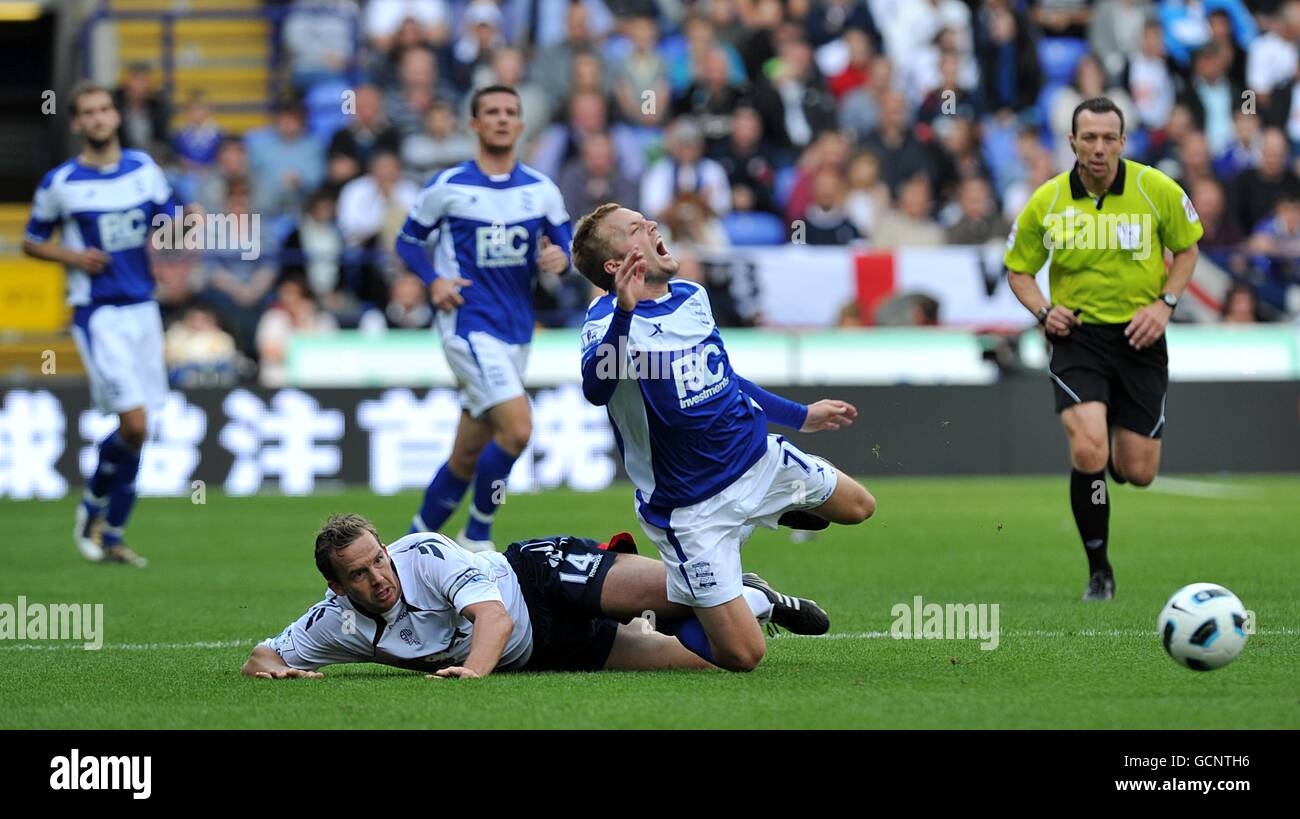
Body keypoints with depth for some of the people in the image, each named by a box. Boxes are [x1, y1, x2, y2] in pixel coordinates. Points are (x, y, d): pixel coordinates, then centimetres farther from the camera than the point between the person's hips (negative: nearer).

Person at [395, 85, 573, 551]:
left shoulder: (542, 191, 7)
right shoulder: (448, 186, -2)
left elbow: (567, 246, 13)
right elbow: (408, 240, 8)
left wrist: (560, 259, -11)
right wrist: (434, 280, -10)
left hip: (516, 332, 5)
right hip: (469, 325, -5)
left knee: (467, 455, 10)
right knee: (517, 427, -22)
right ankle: (477, 538, -6)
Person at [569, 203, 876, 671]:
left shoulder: (693, 298, 5)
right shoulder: (609, 317, -20)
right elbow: (596, 388, -43)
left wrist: (799, 417, 30)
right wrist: (624, 312, -57)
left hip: (757, 456, 7)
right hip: (690, 506, -7)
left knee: (858, 507, 23)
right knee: (741, 655, -11)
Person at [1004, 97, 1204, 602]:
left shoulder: (1157, 190, -7)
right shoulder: (1047, 202, -6)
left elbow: (1187, 248, 9)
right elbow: (1018, 270, 8)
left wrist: (1164, 303, -6)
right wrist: (1043, 310, -11)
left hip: (1139, 337, 1)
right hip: (1078, 335, -1)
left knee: (1138, 473, 1)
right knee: (1088, 451, -23)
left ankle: (1117, 448, 42)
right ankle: (1099, 570, -5)